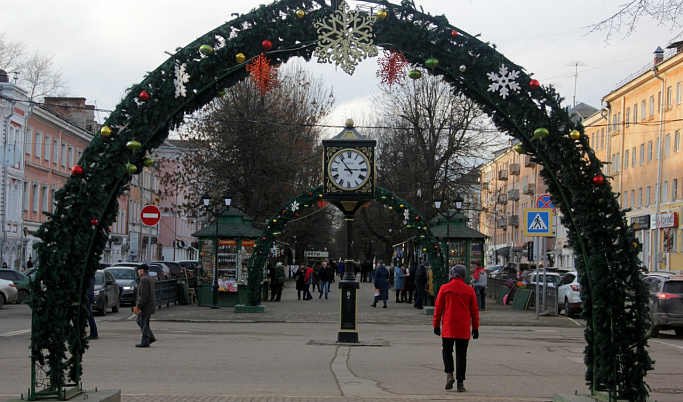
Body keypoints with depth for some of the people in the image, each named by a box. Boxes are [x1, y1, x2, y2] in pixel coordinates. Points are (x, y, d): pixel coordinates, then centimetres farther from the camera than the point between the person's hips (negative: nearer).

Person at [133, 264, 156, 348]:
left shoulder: (144, 280, -18)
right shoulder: (150, 279, 15)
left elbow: (144, 295, -24)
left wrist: (138, 306, -20)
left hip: (145, 307, -11)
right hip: (148, 306, 11)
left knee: (144, 324, -4)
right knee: (140, 322, 18)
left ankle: (145, 342, 1)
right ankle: (151, 337, 17)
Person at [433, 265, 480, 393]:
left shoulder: (444, 288, -2)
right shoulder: (469, 290, 2)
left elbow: (438, 307, 0)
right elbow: (474, 311, 7)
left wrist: (436, 325, 8)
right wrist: (475, 328, 14)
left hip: (448, 327, -1)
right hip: (464, 329, 1)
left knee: (447, 351, 14)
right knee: (461, 354, 5)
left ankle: (449, 374, -7)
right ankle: (460, 382, 2)